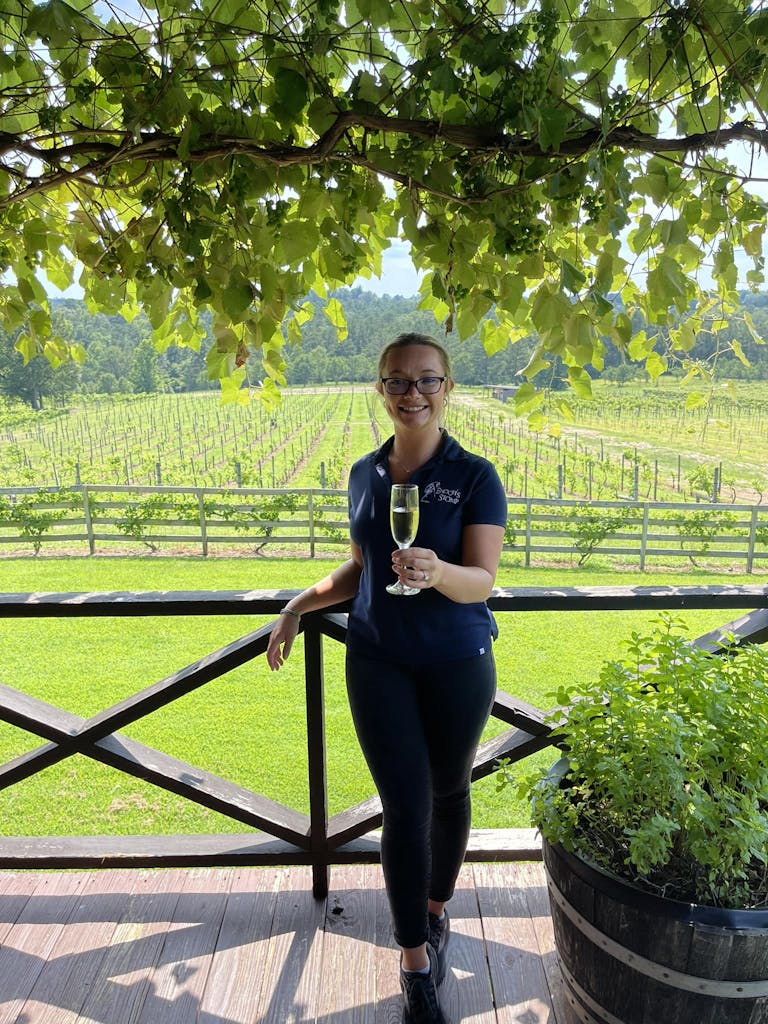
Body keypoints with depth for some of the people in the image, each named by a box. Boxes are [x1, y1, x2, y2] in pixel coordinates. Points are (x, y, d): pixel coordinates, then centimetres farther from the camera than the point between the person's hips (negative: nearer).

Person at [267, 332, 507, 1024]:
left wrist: (436, 571, -39)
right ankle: (416, 963, 25)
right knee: (406, 807, 5)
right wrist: (299, 606, 5)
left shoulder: (475, 477, -10)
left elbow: (482, 581, -18)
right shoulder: (365, 474, 2)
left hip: (457, 664, -2)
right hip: (378, 662, 2)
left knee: (448, 793, 17)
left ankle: (436, 911, 45)